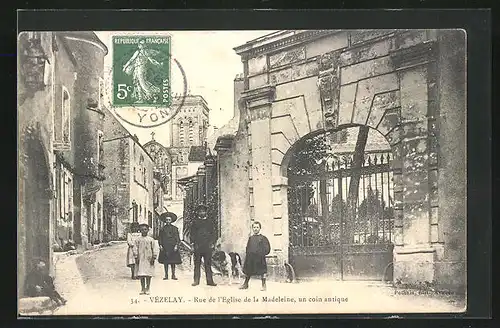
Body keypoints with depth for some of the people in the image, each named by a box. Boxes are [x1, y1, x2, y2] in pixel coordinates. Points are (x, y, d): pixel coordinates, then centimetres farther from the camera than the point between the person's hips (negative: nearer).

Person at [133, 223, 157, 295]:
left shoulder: (151, 240, 3)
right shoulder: (138, 240, 5)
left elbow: (154, 249, 4)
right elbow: (135, 249, 5)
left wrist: (153, 258, -2)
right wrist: (136, 257, -2)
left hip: (148, 259, -1)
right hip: (140, 259, 1)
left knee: (148, 275, 1)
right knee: (141, 275, 1)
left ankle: (147, 289, 10)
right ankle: (142, 289, 10)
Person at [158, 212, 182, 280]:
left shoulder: (175, 228, 5)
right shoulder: (163, 229, 7)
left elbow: (177, 238, 3)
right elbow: (160, 238, 9)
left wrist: (176, 245, -7)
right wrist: (160, 245, -2)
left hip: (173, 247, -1)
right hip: (165, 247, 1)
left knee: (173, 262, 0)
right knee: (165, 261, 1)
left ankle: (173, 275, 6)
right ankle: (166, 275, 8)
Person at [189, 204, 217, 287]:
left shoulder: (209, 222, 16)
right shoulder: (195, 222, 11)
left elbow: (213, 233, 14)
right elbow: (192, 234, 7)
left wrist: (212, 243, 2)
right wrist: (193, 244, -3)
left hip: (208, 246, 1)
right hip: (198, 246, -1)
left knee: (208, 264, 0)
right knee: (197, 264, -1)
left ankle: (210, 280, 0)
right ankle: (196, 280, 3)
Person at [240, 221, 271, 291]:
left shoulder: (263, 238, -1)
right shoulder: (250, 238, 11)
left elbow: (267, 248, -2)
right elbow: (248, 247, 16)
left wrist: (262, 253, -12)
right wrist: (248, 253, 3)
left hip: (260, 257, -4)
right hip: (250, 257, 4)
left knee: (262, 271, -1)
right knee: (248, 271, 12)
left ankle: (264, 285, 9)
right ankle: (246, 284, 26)